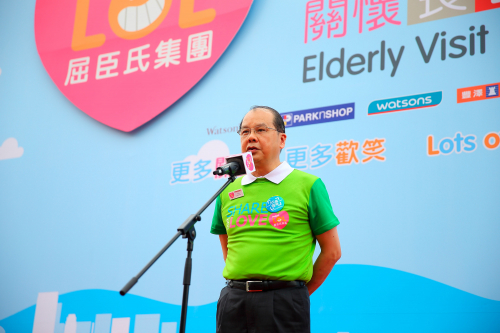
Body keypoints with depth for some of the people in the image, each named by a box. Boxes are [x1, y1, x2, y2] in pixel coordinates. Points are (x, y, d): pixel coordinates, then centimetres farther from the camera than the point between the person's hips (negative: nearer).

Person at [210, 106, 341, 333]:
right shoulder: (227, 191, 10)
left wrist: (298, 294, 3)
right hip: (233, 298, 4)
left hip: (283, 301, -3)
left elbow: (332, 251, 1)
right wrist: (240, 286, 11)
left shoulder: (308, 185, -1)